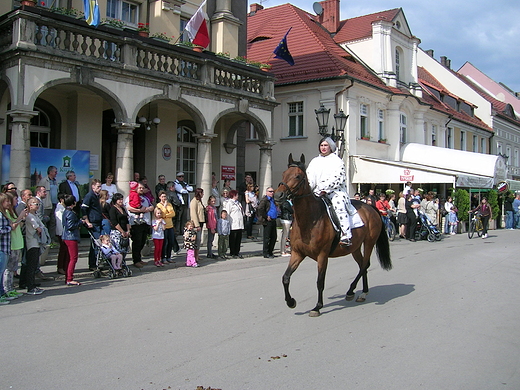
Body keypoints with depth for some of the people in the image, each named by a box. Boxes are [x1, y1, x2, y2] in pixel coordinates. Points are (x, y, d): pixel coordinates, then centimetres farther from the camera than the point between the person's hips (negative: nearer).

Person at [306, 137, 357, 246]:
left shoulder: (337, 161, 6)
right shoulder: (314, 161, 20)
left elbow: (337, 179, -7)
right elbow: (309, 178, 11)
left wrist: (324, 189, -17)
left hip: (335, 192, -5)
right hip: (317, 193, 5)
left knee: (339, 206, -31)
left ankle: (346, 236, -39)